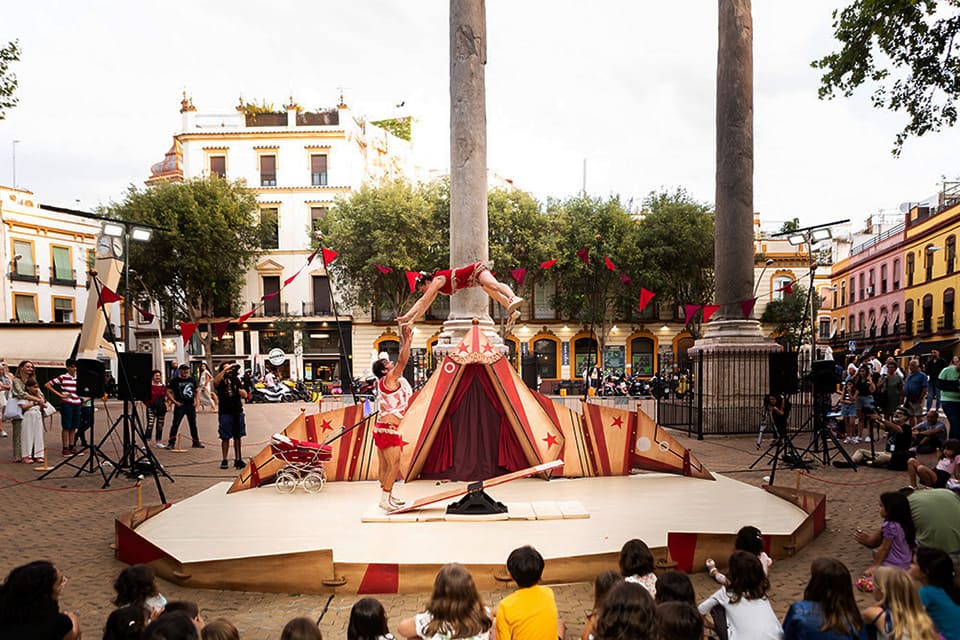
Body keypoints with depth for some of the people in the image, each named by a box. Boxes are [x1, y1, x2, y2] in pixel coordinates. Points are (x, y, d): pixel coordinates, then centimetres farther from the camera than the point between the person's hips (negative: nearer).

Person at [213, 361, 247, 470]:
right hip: (225, 412, -4)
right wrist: (225, 370, -26)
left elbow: (244, 395, 8)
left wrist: (236, 388, -8)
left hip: (237, 411, 4)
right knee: (225, 437, 0)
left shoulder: (236, 380, 12)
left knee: (237, 437, 8)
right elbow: (215, 381, -27)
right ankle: (224, 460, 9)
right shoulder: (221, 380, 0)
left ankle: (238, 459, 15)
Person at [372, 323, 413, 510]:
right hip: (387, 429, -10)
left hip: (384, 429, 10)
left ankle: (387, 496, 22)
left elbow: (402, 360, 24)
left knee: (385, 466, 14)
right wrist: (407, 340, -19)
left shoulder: (394, 379, 12)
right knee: (394, 465, -10)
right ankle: (385, 500, -8)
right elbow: (402, 361, -21)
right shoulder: (388, 380, -14)